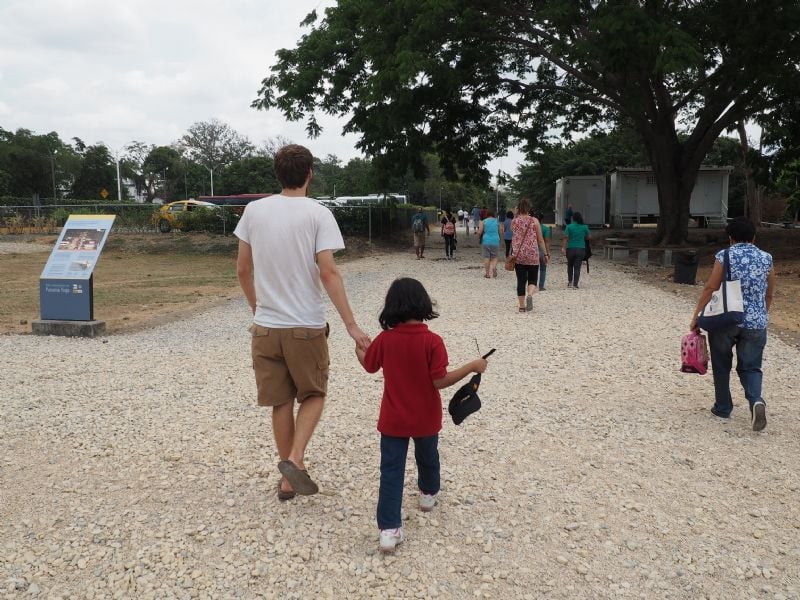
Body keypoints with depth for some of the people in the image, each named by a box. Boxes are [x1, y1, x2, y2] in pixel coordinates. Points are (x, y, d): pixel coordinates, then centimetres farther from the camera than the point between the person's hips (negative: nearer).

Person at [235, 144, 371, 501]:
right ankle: (295, 458, -2)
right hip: (306, 326, -3)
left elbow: (242, 269, 7)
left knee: (281, 402, 13)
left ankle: (288, 480, 23)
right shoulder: (318, 214, -9)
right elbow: (328, 274, -16)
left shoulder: (254, 210, 2)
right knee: (314, 395, 17)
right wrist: (351, 325, -14)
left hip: (266, 325, 3)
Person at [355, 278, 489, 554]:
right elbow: (440, 381, -20)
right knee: (427, 457, 27)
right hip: (425, 419, 0)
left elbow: (369, 365, 7)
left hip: (393, 420, 1)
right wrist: (472, 366, -11)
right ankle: (428, 495, 51)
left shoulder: (385, 339, -10)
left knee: (391, 471, 5)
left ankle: (389, 530, -1)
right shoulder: (432, 341, -18)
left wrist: (358, 346, 27)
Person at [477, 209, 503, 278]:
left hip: (486, 241, -1)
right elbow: (501, 233, 5)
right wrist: (500, 239, 23)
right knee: (494, 257, 11)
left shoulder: (483, 222, -1)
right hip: (495, 241, 1)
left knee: (486, 257, 5)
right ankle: (494, 267, -16)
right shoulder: (497, 222, 4)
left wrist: (479, 238, 13)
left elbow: (479, 232, -7)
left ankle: (487, 273, 6)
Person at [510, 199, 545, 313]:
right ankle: (530, 295, -20)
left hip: (518, 255, 1)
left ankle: (522, 306, 7)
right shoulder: (534, 221, -3)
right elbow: (540, 239, -1)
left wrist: (517, 215, 17)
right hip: (532, 255, -1)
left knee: (521, 280, 6)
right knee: (532, 279, 10)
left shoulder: (514, 221, 0)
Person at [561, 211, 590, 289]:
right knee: (577, 267, 1)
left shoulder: (569, 227, -5)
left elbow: (565, 238, -11)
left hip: (571, 249, 0)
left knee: (570, 266, 20)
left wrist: (563, 248, -13)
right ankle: (575, 285, -3)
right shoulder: (584, 227, 0)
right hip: (581, 249, 0)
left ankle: (570, 282, 27)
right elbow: (589, 237, 10)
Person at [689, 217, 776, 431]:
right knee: (750, 367, 11)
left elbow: (710, 288, -7)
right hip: (755, 323, 2)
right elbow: (769, 294, 11)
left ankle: (723, 407, 22)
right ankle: (756, 400, -15)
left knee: (721, 366, 14)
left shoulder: (725, 256, -5)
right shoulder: (766, 258, 5)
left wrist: (696, 316, -1)